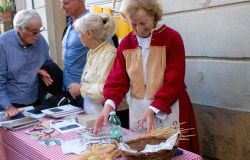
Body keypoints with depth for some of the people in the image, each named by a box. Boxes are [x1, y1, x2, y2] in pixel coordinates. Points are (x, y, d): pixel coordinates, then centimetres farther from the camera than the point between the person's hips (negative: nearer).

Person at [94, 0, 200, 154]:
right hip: (138, 110, 4)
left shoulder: (172, 38, -10)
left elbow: (174, 82, -15)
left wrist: (153, 110, -23)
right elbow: (117, 79, -1)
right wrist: (109, 105, -17)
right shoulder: (126, 44, 3)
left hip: (168, 110, -3)